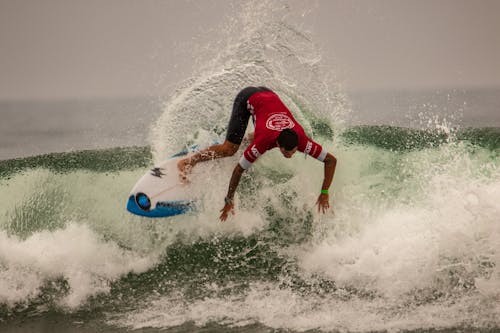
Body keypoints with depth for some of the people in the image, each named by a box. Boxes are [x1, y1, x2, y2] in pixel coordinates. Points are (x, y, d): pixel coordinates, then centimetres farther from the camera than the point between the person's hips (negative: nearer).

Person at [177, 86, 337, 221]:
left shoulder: (301, 141, -31)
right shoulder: (263, 142, -39)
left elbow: (331, 160, -25)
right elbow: (239, 169, -30)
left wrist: (324, 194, -25)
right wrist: (229, 200, -24)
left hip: (269, 95, 4)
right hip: (247, 98, -4)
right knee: (229, 149, -12)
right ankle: (188, 162, 0)